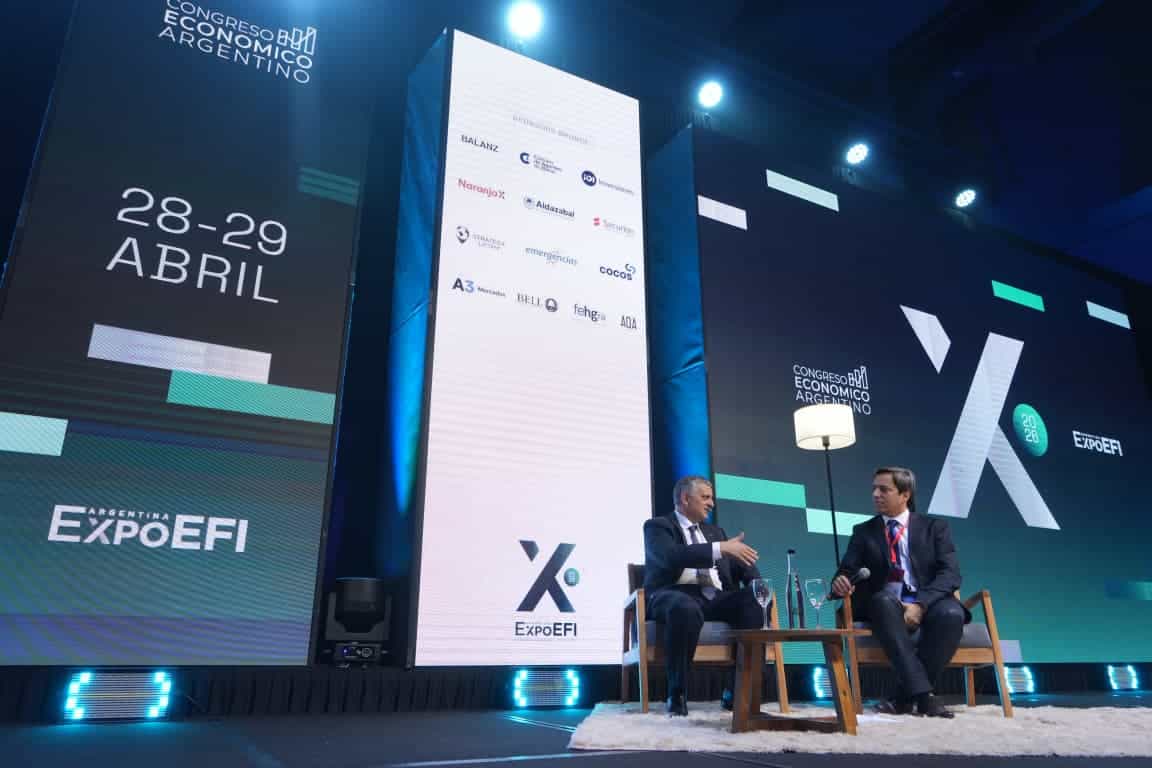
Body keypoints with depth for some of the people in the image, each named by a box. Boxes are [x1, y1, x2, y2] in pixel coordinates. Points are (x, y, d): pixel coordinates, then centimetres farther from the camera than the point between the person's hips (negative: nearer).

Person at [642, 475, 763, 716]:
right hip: (675, 595, -5)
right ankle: (677, 694, -24)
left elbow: (739, 564, 18)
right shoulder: (657, 526, 6)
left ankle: (737, 689, -16)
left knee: (755, 601, -22)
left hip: (713, 598, 6)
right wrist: (721, 548, -21)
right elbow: (672, 556, -15)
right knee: (686, 609, -40)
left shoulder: (715, 531, 27)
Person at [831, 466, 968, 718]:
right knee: (884, 600, -35)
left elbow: (950, 574, -3)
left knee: (951, 613, -34)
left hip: (929, 606, 0)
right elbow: (846, 572, 4)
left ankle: (906, 696, -25)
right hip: (886, 608, 0)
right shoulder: (863, 531, 14)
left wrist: (920, 604, -20)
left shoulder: (935, 527, 11)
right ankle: (922, 694, -37)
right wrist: (840, 582, -22)